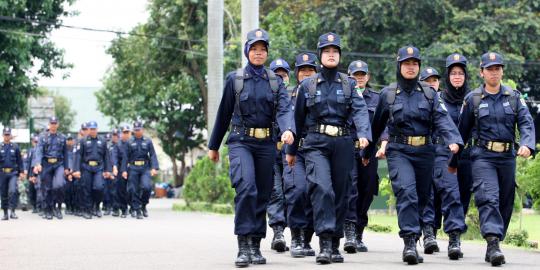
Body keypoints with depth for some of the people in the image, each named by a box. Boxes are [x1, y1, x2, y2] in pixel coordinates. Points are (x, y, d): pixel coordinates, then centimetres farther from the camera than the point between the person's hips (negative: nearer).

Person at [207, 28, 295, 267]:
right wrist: (213, 146, 14)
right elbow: (224, 114, 9)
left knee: (263, 194, 7)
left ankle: (255, 246, 18)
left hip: (266, 143, 3)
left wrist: (288, 130, -28)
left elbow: (283, 110, -7)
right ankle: (243, 246, -22)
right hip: (241, 141, -3)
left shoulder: (276, 81, 8)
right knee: (246, 187, -22)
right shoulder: (234, 79, 3)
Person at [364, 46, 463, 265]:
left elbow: (442, 119, -7)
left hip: (424, 152, 3)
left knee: (421, 197, 10)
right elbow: (377, 125, 14)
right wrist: (368, 152, 21)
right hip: (399, 152, -3)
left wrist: (453, 140, -25)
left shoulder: (429, 94, 7)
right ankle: (410, 243, -27)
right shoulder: (388, 94, 4)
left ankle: (412, 241, 28)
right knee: (406, 192, -22)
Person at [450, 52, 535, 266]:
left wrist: (527, 144, -22)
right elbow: (462, 131, 10)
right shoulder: (472, 99, 5)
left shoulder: (514, 97, 9)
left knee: (505, 202, 7)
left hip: (507, 157, 3)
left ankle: (493, 247, 17)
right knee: (488, 198, -19)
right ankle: (493, 244, -29)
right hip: (483, 156, -3)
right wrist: (453, 161, 14)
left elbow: (526, 123, -2)